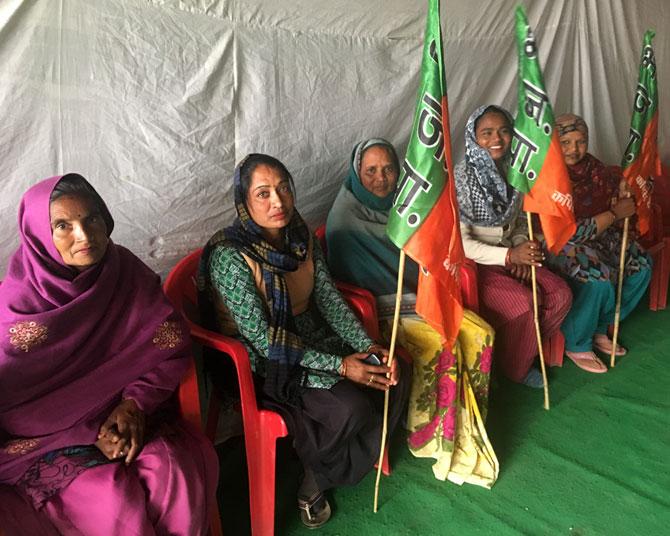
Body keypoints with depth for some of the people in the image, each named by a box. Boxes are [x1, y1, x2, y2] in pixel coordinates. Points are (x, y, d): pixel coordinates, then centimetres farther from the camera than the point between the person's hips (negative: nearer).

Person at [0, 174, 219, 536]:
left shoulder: (126, 273, -8)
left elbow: (172, 345, -4)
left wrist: (135, 402, -16)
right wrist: (89, 433, -18)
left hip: (125, 414, 3)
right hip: (52, 437, -2)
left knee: (182, 470, -21)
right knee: (116, 497, -25)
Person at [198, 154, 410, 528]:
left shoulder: (299, 234, -3)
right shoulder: (230, 256, -25)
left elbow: (329, 297, 0)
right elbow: (262, 338, -24)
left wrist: (367, 345, -14)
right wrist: (338, 365, -24)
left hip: (311, 337, 8)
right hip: (262, 361, -7)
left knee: (395, 374, -5)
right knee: (351, 408, -26)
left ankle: (329, 471, 14)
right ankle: (316, 477, 9)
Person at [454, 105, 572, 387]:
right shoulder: (462, 179, -17)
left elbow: (520, 221, 15)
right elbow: (461, 243, -19)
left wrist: (521, 252, -5)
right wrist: (510, 256, -25)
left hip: (509, 256, 7)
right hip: (472, 264, -6)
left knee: (560, 295, -10)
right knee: (523, 301, -25)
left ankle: (527, 350, 14)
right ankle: (516, 369, 3)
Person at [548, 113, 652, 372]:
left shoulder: (590, 166, 0)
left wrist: (623, 187, -9)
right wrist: (614, 214, -16)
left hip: (597, 236, 8)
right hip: (558, 245, -8)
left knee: (641, 264, -1)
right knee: (599, 278, -29)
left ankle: (600, 329, 13)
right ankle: (576, 344, -4)